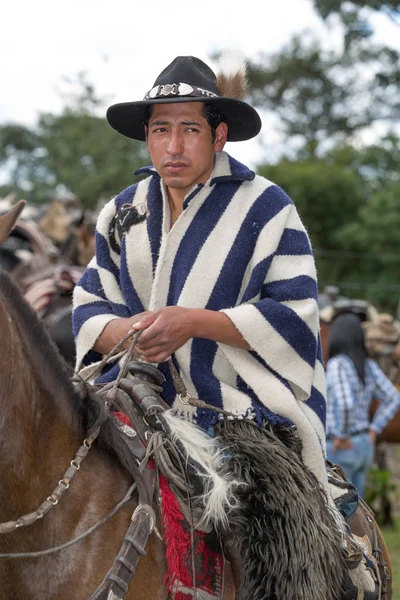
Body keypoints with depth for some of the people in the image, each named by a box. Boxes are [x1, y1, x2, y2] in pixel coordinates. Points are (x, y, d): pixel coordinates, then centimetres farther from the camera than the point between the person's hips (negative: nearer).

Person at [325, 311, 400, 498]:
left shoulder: (336, 365, -19)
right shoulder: (368, 365, 4)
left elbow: (345, 403, -33)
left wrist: (342, 436, -19)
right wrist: (372, 431, 10)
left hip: (340, 450, -8)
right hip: (362, 448, 8)